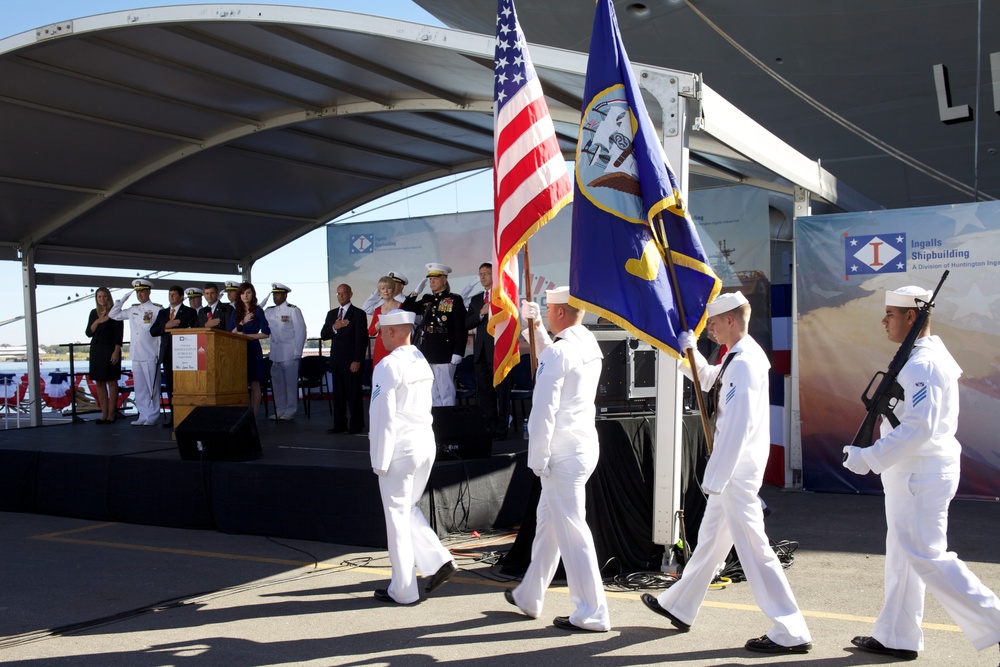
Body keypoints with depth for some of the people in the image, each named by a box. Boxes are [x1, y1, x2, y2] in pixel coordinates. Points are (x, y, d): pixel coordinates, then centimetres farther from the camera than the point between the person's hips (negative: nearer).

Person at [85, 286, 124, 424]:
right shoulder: (94, 313, 11)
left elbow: (119, 334, -6)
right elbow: (88, 333, 7)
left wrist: (116, 351, -14)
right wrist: (97, 322, -10)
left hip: (110, 349, -5)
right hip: (96, 349, 5)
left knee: (111, 381, -3)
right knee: (99, 382, 3)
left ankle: (111, 413, 0)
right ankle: (104, 413, 7)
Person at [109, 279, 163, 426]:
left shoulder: (157, 309, -1)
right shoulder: (133, 310, 16)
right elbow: (114, 315, 23)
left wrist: (160, 353, -10)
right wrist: (123, 299, 13)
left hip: (150, 354, -6)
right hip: (136, 354, 6)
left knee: (152, 387, -2)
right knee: (139, 387, 7)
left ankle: (153, 417, 3)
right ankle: (143, 416, 13)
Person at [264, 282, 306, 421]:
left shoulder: (293, 310, -2)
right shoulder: (269, 312, 13)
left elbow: (300, 331, -5)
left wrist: (297, 353, -9)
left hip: (289, 354, -5)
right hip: (274, 354, 5)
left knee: (291, 383, -1)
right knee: (277, 382, 7)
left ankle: (290, 411, 5)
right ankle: (279, 410, 15)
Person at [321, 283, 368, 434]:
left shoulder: (359, 314, -3)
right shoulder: (331, 314, 16)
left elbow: (362, 339, -8)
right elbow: (323, 335, 10)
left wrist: (357, 361, -14)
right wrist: (334, 328, -10)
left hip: (352, 361, -6)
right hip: (336, 361, 6)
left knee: (354, 394, -1)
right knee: (338, 395, 7)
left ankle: (356, 425, 6)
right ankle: (339, 425, 12)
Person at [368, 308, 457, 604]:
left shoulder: (388, 366, -15)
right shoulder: (422, 362, 10)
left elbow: (383, 417, -17)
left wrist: (379, 461, -11)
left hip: (400, 449, -8)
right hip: (426, 444, 8)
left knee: (397, 517, 4)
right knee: (409, 509, 22)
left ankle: (403, 590, 13)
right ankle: (439, 561, 12)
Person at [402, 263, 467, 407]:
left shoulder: (454, 300, -3)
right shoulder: (426, 300, 14)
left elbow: (461, 329, -8)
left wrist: (457, 353, -14)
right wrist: (415, 293, 7)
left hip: (444, 355, -6)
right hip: (426, 355, 6)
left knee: (446, 394, -2)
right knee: (432, 394, 10)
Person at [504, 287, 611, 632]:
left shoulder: (558, 351, -17)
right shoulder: (589, 345, 10)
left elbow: (544, 409, -19)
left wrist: (538, 458, -13)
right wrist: (535, 326, 34)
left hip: (564, 453, -10)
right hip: (585, 444, 10)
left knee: (571, 530, -3)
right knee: (547, 521, 19)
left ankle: (593, 613, 4)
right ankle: (529, 597, 32)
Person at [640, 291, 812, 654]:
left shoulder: (744, 363, -21)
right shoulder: (737, 357, 10)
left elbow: (737, 427, -26)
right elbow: (710, 381, 31)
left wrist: (714, 478, -23)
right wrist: (691, 349, 17)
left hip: (737, 471, -11)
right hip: (732, 470, 11)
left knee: (752, 546, -4)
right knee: (710, 538, 20)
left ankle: (791, 633, 5)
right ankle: (679, 607, 35)